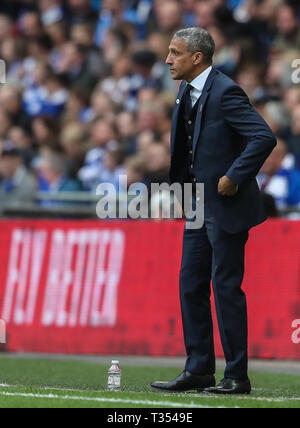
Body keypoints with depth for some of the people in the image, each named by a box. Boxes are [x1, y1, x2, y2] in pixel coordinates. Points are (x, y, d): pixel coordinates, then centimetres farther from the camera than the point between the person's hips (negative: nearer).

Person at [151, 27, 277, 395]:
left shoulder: (225, 92, -17)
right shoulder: (187, 92, 11)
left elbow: (264, 137, -24)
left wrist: (234, 177, -22)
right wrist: (178, 183, 13)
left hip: (226, 208, -9)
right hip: (198, 207, 9)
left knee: (226, 287, -5)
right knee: (191, 285, 10)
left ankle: (237, 376, 2)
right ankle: (198, 371, 17)